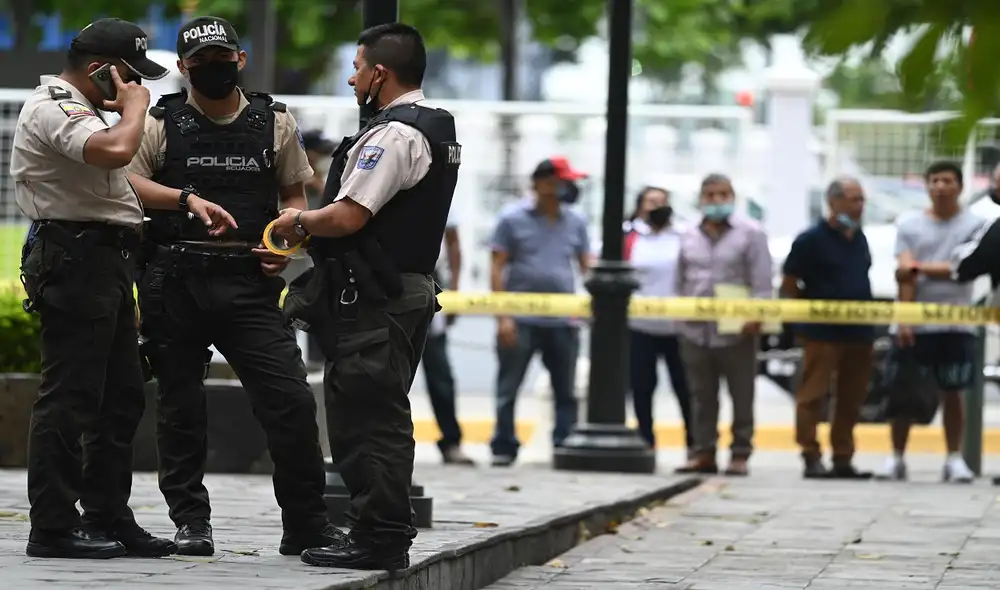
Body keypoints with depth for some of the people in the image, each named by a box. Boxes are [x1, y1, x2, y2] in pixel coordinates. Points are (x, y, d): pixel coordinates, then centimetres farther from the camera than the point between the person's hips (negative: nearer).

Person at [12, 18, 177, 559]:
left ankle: (108, 519, 19)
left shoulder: (77, 109, 23)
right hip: (75, 259, -11)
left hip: (104, 264, 11)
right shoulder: (52, 109, -13)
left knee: (121, 399, 13)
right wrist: (134, 105, -12)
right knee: (69, 397, -9)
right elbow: (117, 150, -31)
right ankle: (53, 528, -7)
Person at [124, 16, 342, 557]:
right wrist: (185, 198, -19)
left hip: (250, 283, 0)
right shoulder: (162, 122, 7)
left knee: (291, 400, -8)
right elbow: (125, 180, -5)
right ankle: (190, 521, 15)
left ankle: (306, 526, -1)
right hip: (175, 282, 0)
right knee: (180, 406, 4)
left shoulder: (275, 124, 12)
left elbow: (295, 196, 18)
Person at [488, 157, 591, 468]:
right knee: (508, 389, 1)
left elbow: (586, 266, 12)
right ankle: (503, 448, 8)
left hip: (563, 322, 3)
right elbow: (497, 269, -1)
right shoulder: (513, 220, 1)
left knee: (566, 392, 5)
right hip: (521, 321, -3)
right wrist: (503, 316, -9)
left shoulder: (575, 222, 9)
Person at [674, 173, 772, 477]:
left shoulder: (750, 234, -1)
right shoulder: (689, 237, 14)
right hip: (695, 331, 4)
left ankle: (740, 454, 6)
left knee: (742, 397, 1)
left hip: (736, 331, -4)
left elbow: (761, 280, -6)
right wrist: (679, 315, 13)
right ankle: (704, 452, 12)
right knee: (702, 396, 7)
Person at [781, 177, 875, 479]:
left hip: (859, 332, 7)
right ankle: (811, 458, -3)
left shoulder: (859, 240, 13)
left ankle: (843, 459, 14)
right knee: (813, 395, -5)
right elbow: (789, 285, -5)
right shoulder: (811, 239, -7)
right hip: (822, 334, -7)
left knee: (851, 399, 9)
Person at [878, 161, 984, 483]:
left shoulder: (974, 224, 2)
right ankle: (896, 458, 7)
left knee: (951, 392, 3)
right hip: (916, 324, 1)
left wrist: (920, 267, -10)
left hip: (956, 326, -1)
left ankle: (954, 459, 9)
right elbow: (905, 275, -2)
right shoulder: (909, 224, 6)